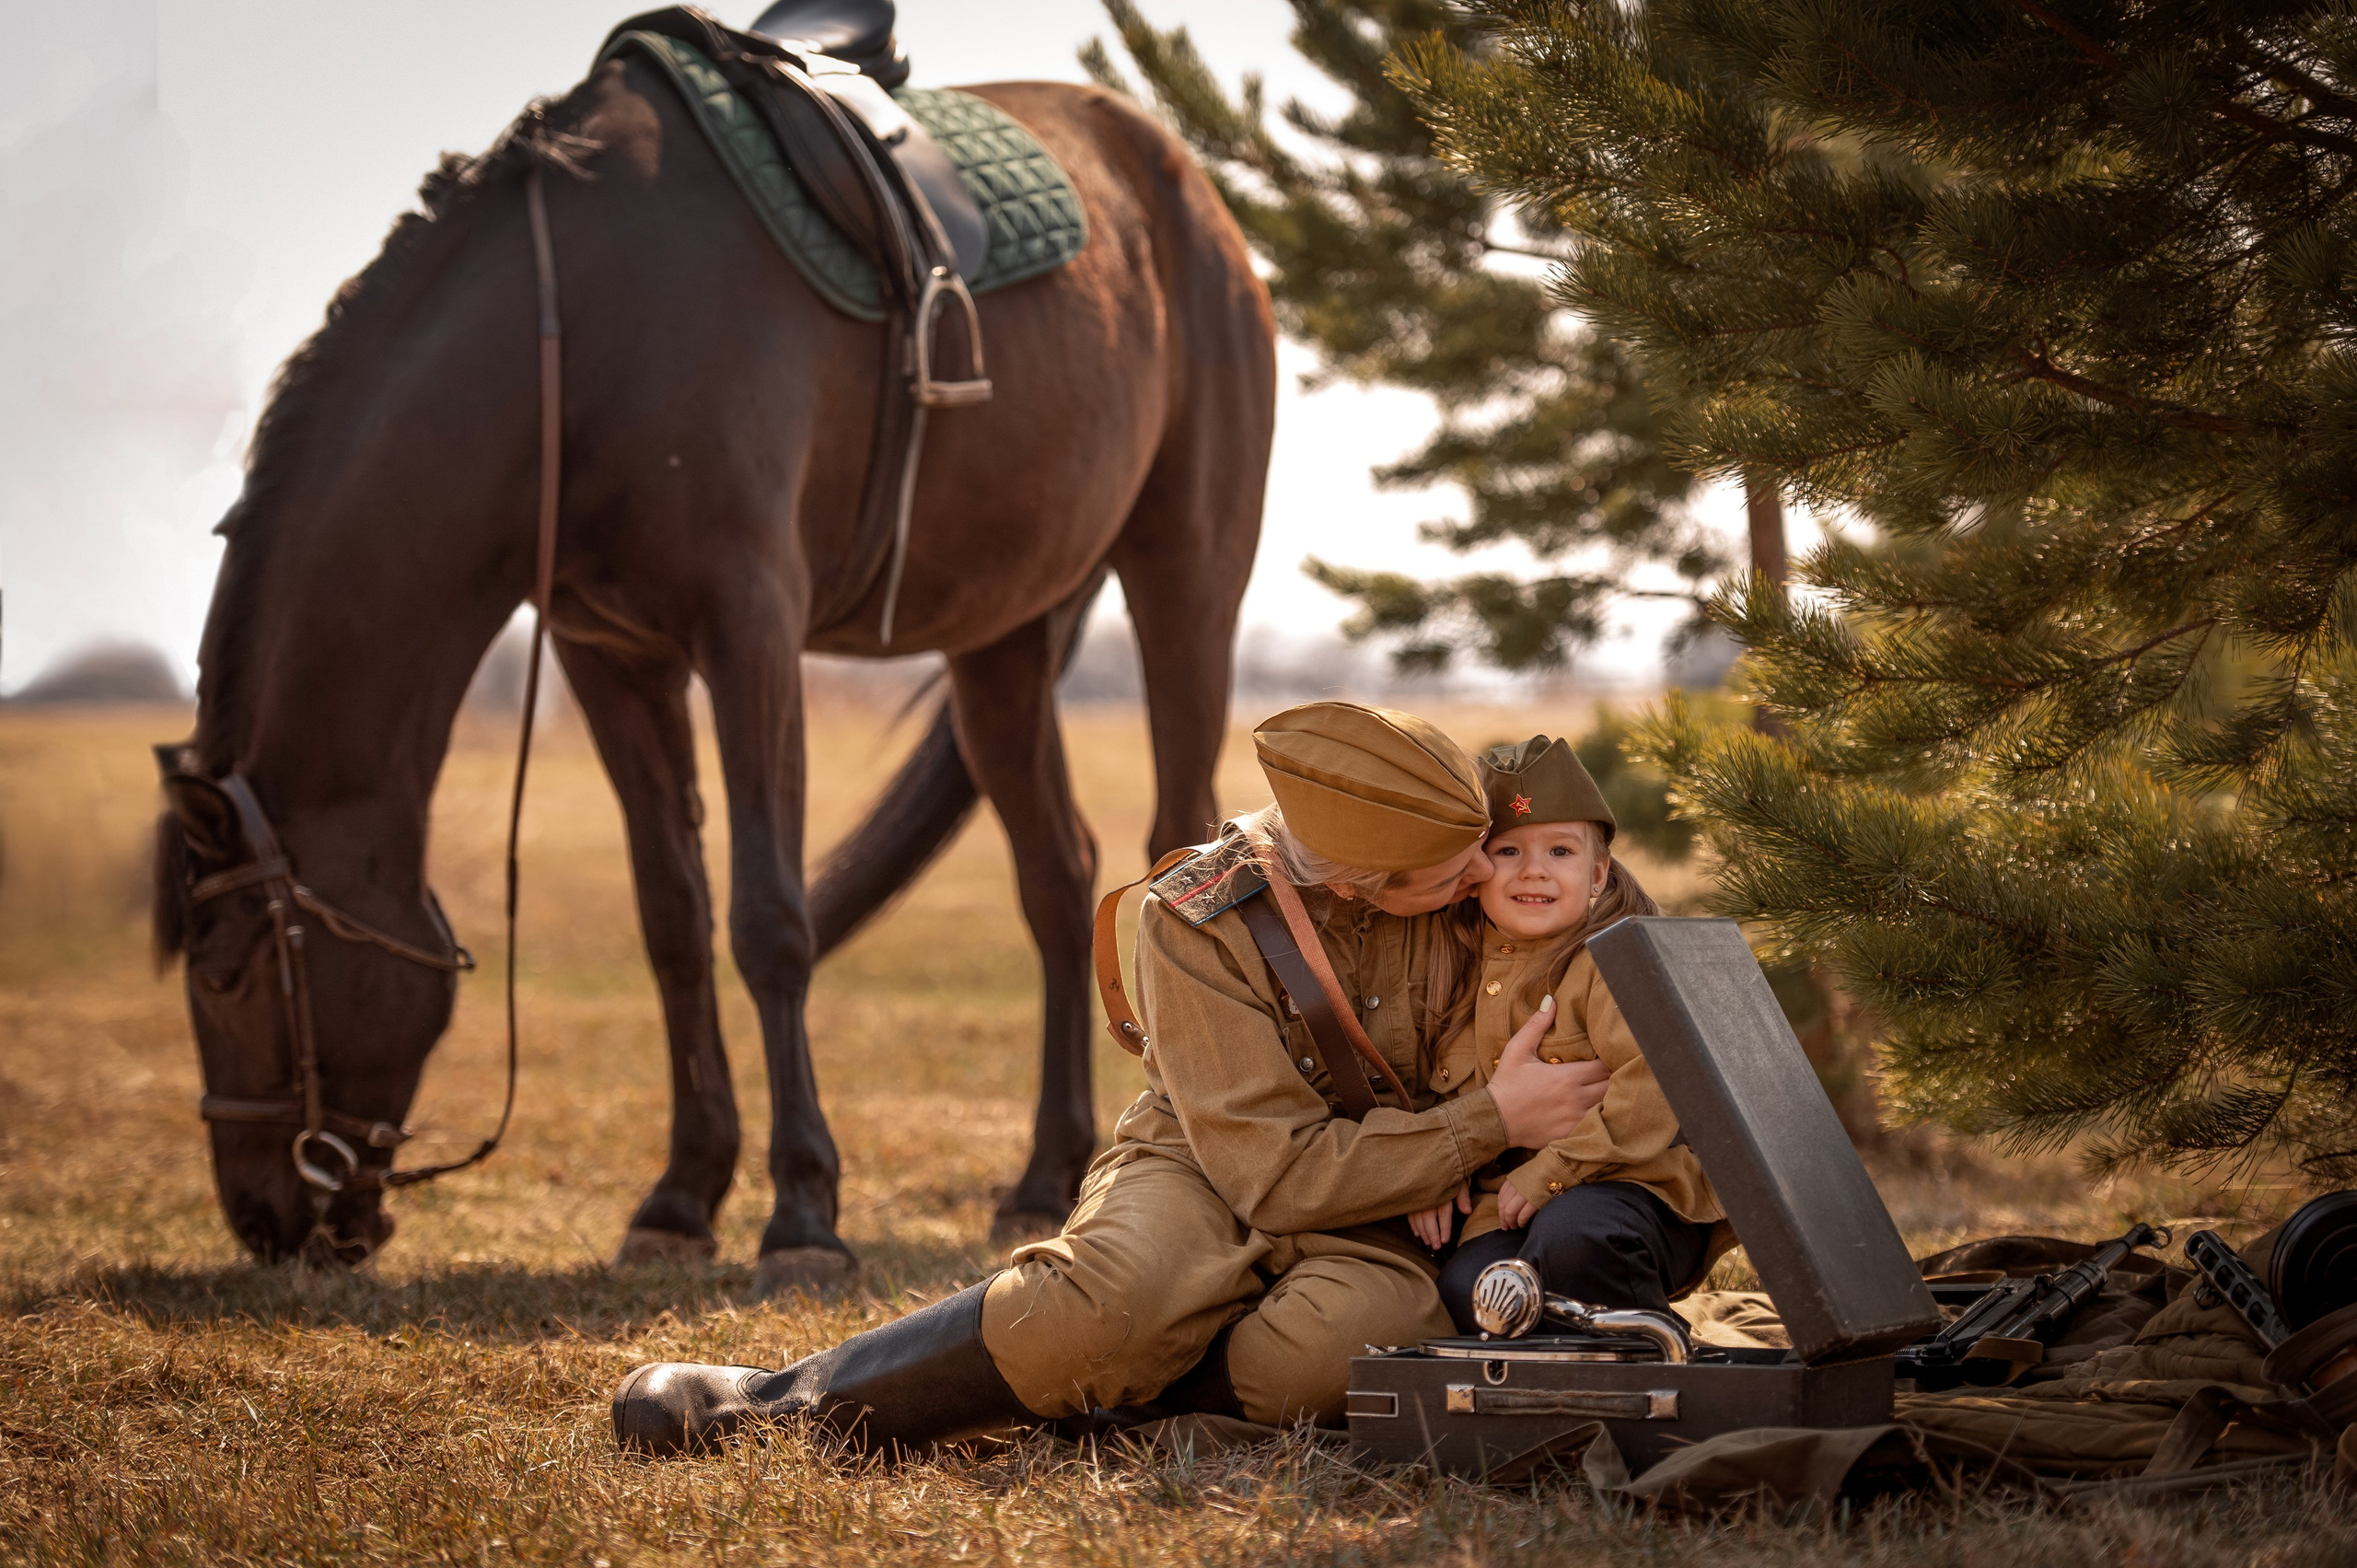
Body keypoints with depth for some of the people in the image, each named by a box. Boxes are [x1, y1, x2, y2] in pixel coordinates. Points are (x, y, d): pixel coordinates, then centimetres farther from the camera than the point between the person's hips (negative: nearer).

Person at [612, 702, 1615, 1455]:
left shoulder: (1470, 875, -11)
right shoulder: (1202, 923, -18)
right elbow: (1278, 1174, -21)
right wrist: (1490, 1126, -23)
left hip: (1381, 1213, 2)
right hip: (1207, 1173, -2)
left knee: (1324, 1348, -38)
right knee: (1118, 1299, -40)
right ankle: (796, 1399, -23)